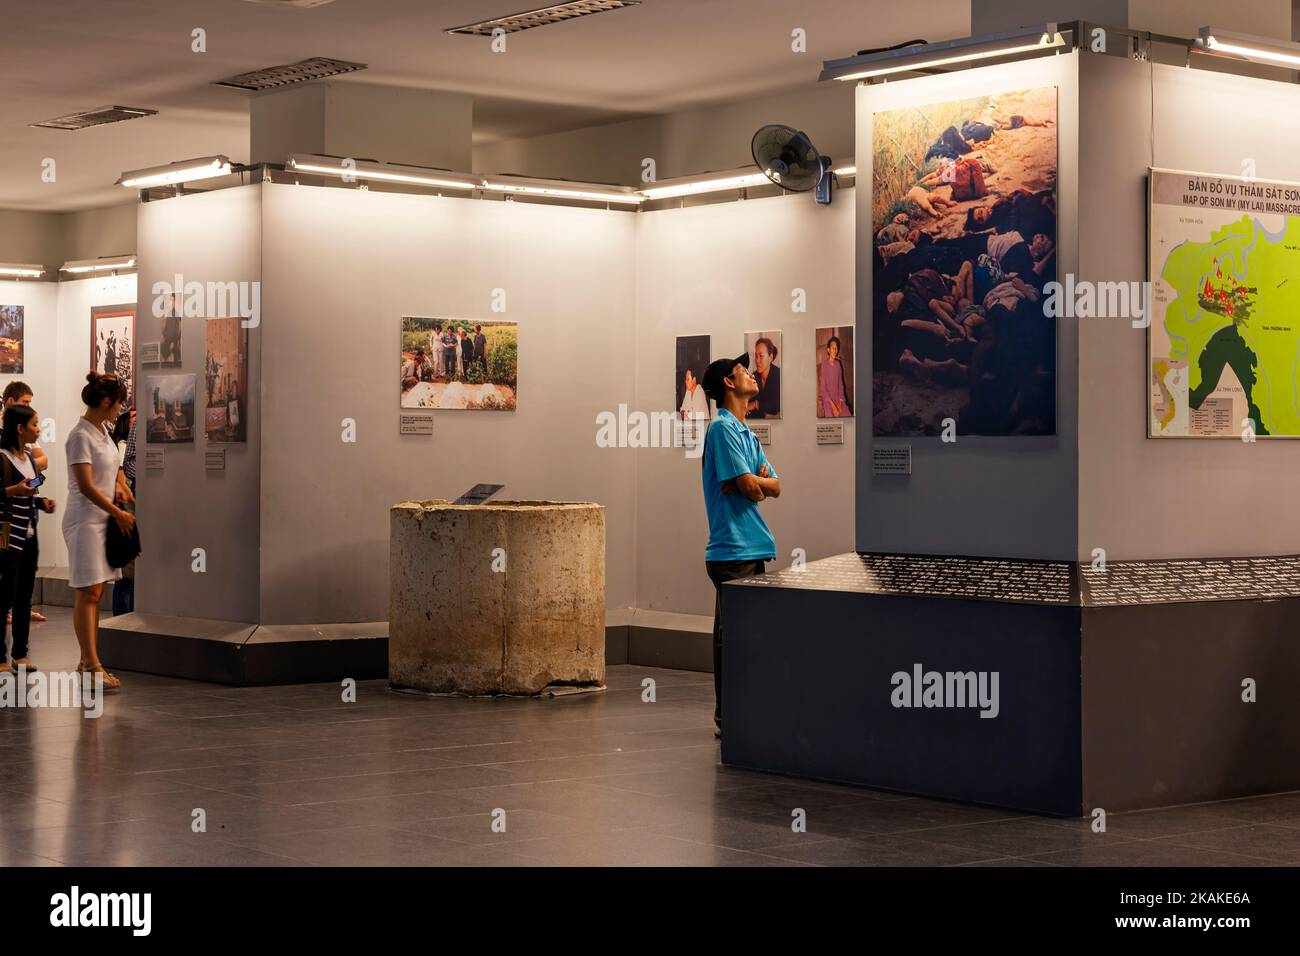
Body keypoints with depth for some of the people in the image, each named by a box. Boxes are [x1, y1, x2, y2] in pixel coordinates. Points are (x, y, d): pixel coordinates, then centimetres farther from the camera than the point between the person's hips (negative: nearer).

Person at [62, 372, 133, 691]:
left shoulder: (103, 431, 11)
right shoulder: (81, 436, -16)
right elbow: (86, 486, -19)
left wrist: (124, 504, 13)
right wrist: (118, 513, -13)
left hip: (103, 518, 9)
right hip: (84, 519, -9)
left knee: (96, 593, 9)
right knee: (88, 593, -9)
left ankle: (87, 662, 14)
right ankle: (92, 665, -10)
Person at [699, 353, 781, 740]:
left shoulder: (746, 433, 19)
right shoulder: (723, 427, -11)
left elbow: (775, 486, 13)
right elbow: (748, 486, -18)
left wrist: (757, 482, -7)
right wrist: (759, 482, 3)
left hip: (753, 547, 10)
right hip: (733, 551, -10)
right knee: (731, 636, -5)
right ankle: (727, 719, 0)